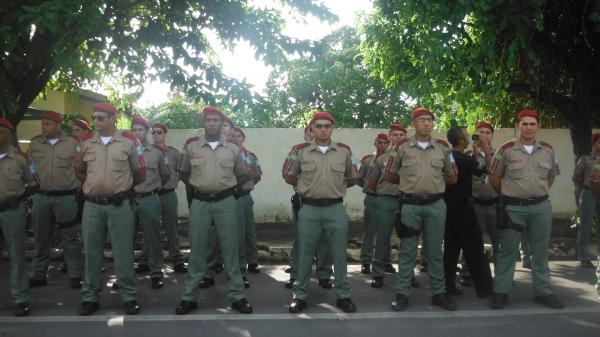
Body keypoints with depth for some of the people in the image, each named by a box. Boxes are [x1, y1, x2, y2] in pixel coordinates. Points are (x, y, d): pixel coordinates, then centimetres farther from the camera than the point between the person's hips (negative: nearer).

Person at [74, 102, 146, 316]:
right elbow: (79, 171, 22)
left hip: (120, 205, -3)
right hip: (92, 205, 3)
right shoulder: (86, 142, 8)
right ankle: (90, 296, 19)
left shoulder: (129, 142, 0)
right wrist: (94, 185, 15)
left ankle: (129, 296, 12)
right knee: (91, 252, 8)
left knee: (123, 252, 3)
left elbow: (140, 174, 8)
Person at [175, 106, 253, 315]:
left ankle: (237, 296, 13)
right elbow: (183, 172, 19)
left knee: (231, 250, 4)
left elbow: (243, 175, 17)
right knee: (197, 251, 5)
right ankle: (190, 297, 15)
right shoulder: (191, 147, 4)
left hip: (225, 203, 0)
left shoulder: (233, 149, 5)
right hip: (199, 203, 0)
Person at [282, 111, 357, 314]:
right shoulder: (300, 150, 0)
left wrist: (336, 187, 12)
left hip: (336, 208, 1)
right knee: (305, 254, 6)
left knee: (339, 254, 7)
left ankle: (343, 295, 20)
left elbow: (352, 179, 16)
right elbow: (288, 176, 12)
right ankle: (300, 296, 17)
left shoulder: (344, 151, 3)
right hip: (309, 209, -1)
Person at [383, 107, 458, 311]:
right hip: (410, 204, -2)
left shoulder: (443, 148, 6)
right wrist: (408, 182, 10)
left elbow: (452, 178, 15)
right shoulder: (402, 147, 1)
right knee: (407, 251, 4)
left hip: (436, 204, 2)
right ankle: (402, 294, 12)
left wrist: (436, 182, 9)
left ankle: (439, 293, 20)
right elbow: (389, 175, 8)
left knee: (435, 251, 10)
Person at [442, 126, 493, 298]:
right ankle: (484, 288, 3)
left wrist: (476, 154, 19)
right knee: (474, 248, -1)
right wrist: (487, 153, -1)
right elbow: (488, 171, -11)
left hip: (448, 207, 8)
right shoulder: (465, 159, -15)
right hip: (462, 207, -8)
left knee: (451, 247, 11)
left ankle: (448, 286, 12)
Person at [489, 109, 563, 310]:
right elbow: (494, 177, 2)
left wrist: (539, 192, 13)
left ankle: (543, 292, 22)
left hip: (541, 206, 3)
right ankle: (501, 292, 10)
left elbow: (551, 175, 20)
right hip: (514, 207, -3)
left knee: (540, 251, 11)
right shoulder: (507, 149, -6)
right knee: (507, 251, 3)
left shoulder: (548, 150, 5)